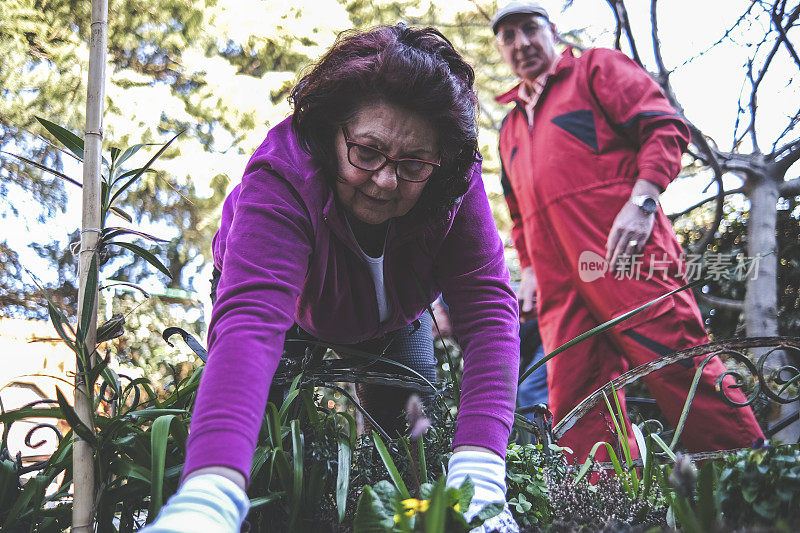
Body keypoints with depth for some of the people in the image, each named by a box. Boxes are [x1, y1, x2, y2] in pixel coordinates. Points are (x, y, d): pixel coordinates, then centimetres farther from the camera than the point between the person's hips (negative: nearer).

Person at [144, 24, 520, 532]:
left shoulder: (454, 184, -33)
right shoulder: (281, 177, -44)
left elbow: (488, 305, -41)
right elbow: (252, 318, -60)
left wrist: (479, 470, -55)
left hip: (391, 324, 3)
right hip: (298, 316, -2)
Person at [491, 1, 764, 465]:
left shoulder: (596, 68, 13)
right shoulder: (510, 128, 31)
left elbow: (665, 125, 0)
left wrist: (642, 199, -14)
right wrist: (529, 269, 19)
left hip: (622, 250, -6)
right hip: (559, 280, 6)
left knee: (679, 364, -12)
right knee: (575, 405, -4)